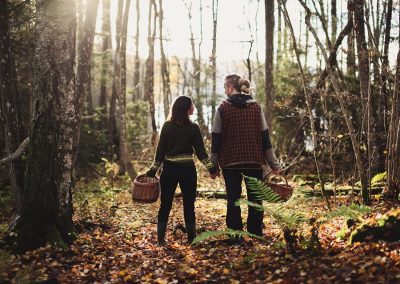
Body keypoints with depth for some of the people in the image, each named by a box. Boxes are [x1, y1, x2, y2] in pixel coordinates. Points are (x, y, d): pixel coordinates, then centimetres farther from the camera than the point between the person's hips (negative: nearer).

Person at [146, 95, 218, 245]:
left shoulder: (167, 126, -2)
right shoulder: (193, 128, -5)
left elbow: (160, 151, -3)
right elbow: (201, 152, -5)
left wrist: (153, 170, 3)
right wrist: (211, 168, 3)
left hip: (169, 170, 1)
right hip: (187, 170, -1)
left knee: (165, 205, 7)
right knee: (189, 205, 7)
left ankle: (161, 238, 8)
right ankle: (191, 238, 10)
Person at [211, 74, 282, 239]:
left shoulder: (223, 109, -3)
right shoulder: (256, 107, 3)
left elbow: (216, 139, -3)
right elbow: (265, 137, 2)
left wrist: (213, 166, 2)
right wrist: (274, 163, 6)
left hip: (230, 161, -2)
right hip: (254, 161, 2)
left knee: (233, 200, 6)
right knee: (255, 200, 10)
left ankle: (235, 237, 5)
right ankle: (256, 236, 11)